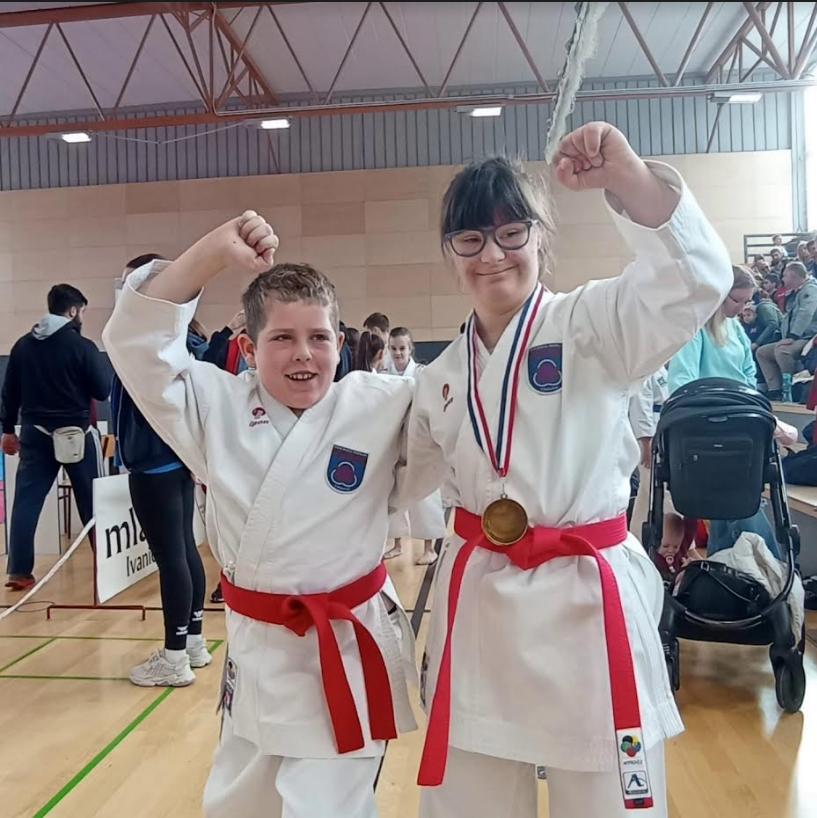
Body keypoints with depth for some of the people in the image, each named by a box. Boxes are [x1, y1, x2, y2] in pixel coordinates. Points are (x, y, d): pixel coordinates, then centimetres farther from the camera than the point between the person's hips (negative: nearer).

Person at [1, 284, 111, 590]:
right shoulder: (82, 346, -11)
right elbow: (104, 390, -8)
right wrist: (102, 364, 10)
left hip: (35, 433, 4)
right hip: (77, 433, -4)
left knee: (26, 501, 7)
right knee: (93, 502, 6)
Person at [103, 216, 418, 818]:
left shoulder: (380, 406, -9)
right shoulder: (217, 408, -5)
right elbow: (137, 344, -14)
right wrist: (211, 255, -25)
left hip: (347, 646, -4)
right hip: (257, 642, 4)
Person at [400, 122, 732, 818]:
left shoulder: (592, 324, -7)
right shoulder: (442, 376, 8)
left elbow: (696, 282, -25)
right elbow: (418, 481, 19)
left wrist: (628, 179, -35)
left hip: (587, 601, -4)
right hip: (478, 604, 5)